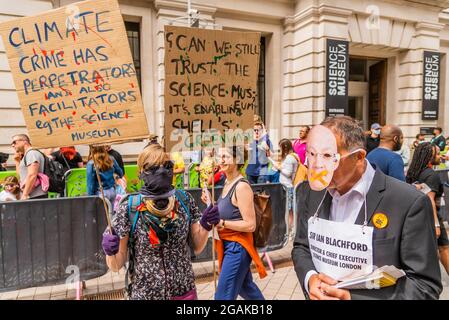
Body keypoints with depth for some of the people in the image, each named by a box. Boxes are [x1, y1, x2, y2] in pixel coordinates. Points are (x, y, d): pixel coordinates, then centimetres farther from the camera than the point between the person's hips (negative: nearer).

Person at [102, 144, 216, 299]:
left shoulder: (185, 200, -9)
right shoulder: (129, 207, -16)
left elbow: (197, 247, 2)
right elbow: (116, 265, -9)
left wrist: (205, 226, -15)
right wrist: (111, 252, -28)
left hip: (185, 291, 2)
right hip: (145, 293, -2)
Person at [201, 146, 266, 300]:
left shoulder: (242, 186, -21)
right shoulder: (228, 183, 6)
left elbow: (250, 225, -22)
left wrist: (221, 223, -22)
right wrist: (211, 203, 0)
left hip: (237, 247, -9)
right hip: (229, 245, 9)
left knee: (223, 296, 1)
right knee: (245, 287, 27)